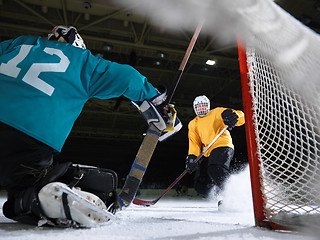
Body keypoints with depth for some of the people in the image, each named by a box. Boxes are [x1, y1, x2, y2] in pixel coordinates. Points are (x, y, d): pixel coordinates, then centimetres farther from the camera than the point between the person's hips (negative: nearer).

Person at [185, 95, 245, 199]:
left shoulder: (217, 113, 13)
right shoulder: (193, 124, 24)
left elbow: (241, 117, 4)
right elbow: (194, 143, 13)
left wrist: (234, 116, -21)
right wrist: (192, 157, -6)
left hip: (222, 147, -5)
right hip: (206, 154, 5)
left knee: (215, 170, -34)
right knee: (201, 187, -5)